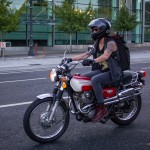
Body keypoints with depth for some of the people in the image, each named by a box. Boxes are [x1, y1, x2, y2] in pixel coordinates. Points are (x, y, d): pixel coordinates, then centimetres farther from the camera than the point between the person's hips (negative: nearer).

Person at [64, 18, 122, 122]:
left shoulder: (110, 43, -13)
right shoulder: (96, 44, 12)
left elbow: (105, 56, -31)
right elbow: (86, 54, 7)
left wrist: (92, 61, -47)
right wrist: (71, 59, -3)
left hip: (112, 72, -8)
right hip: (101, 70, 8)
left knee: (94, 80, -33)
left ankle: (102, 109, -28)